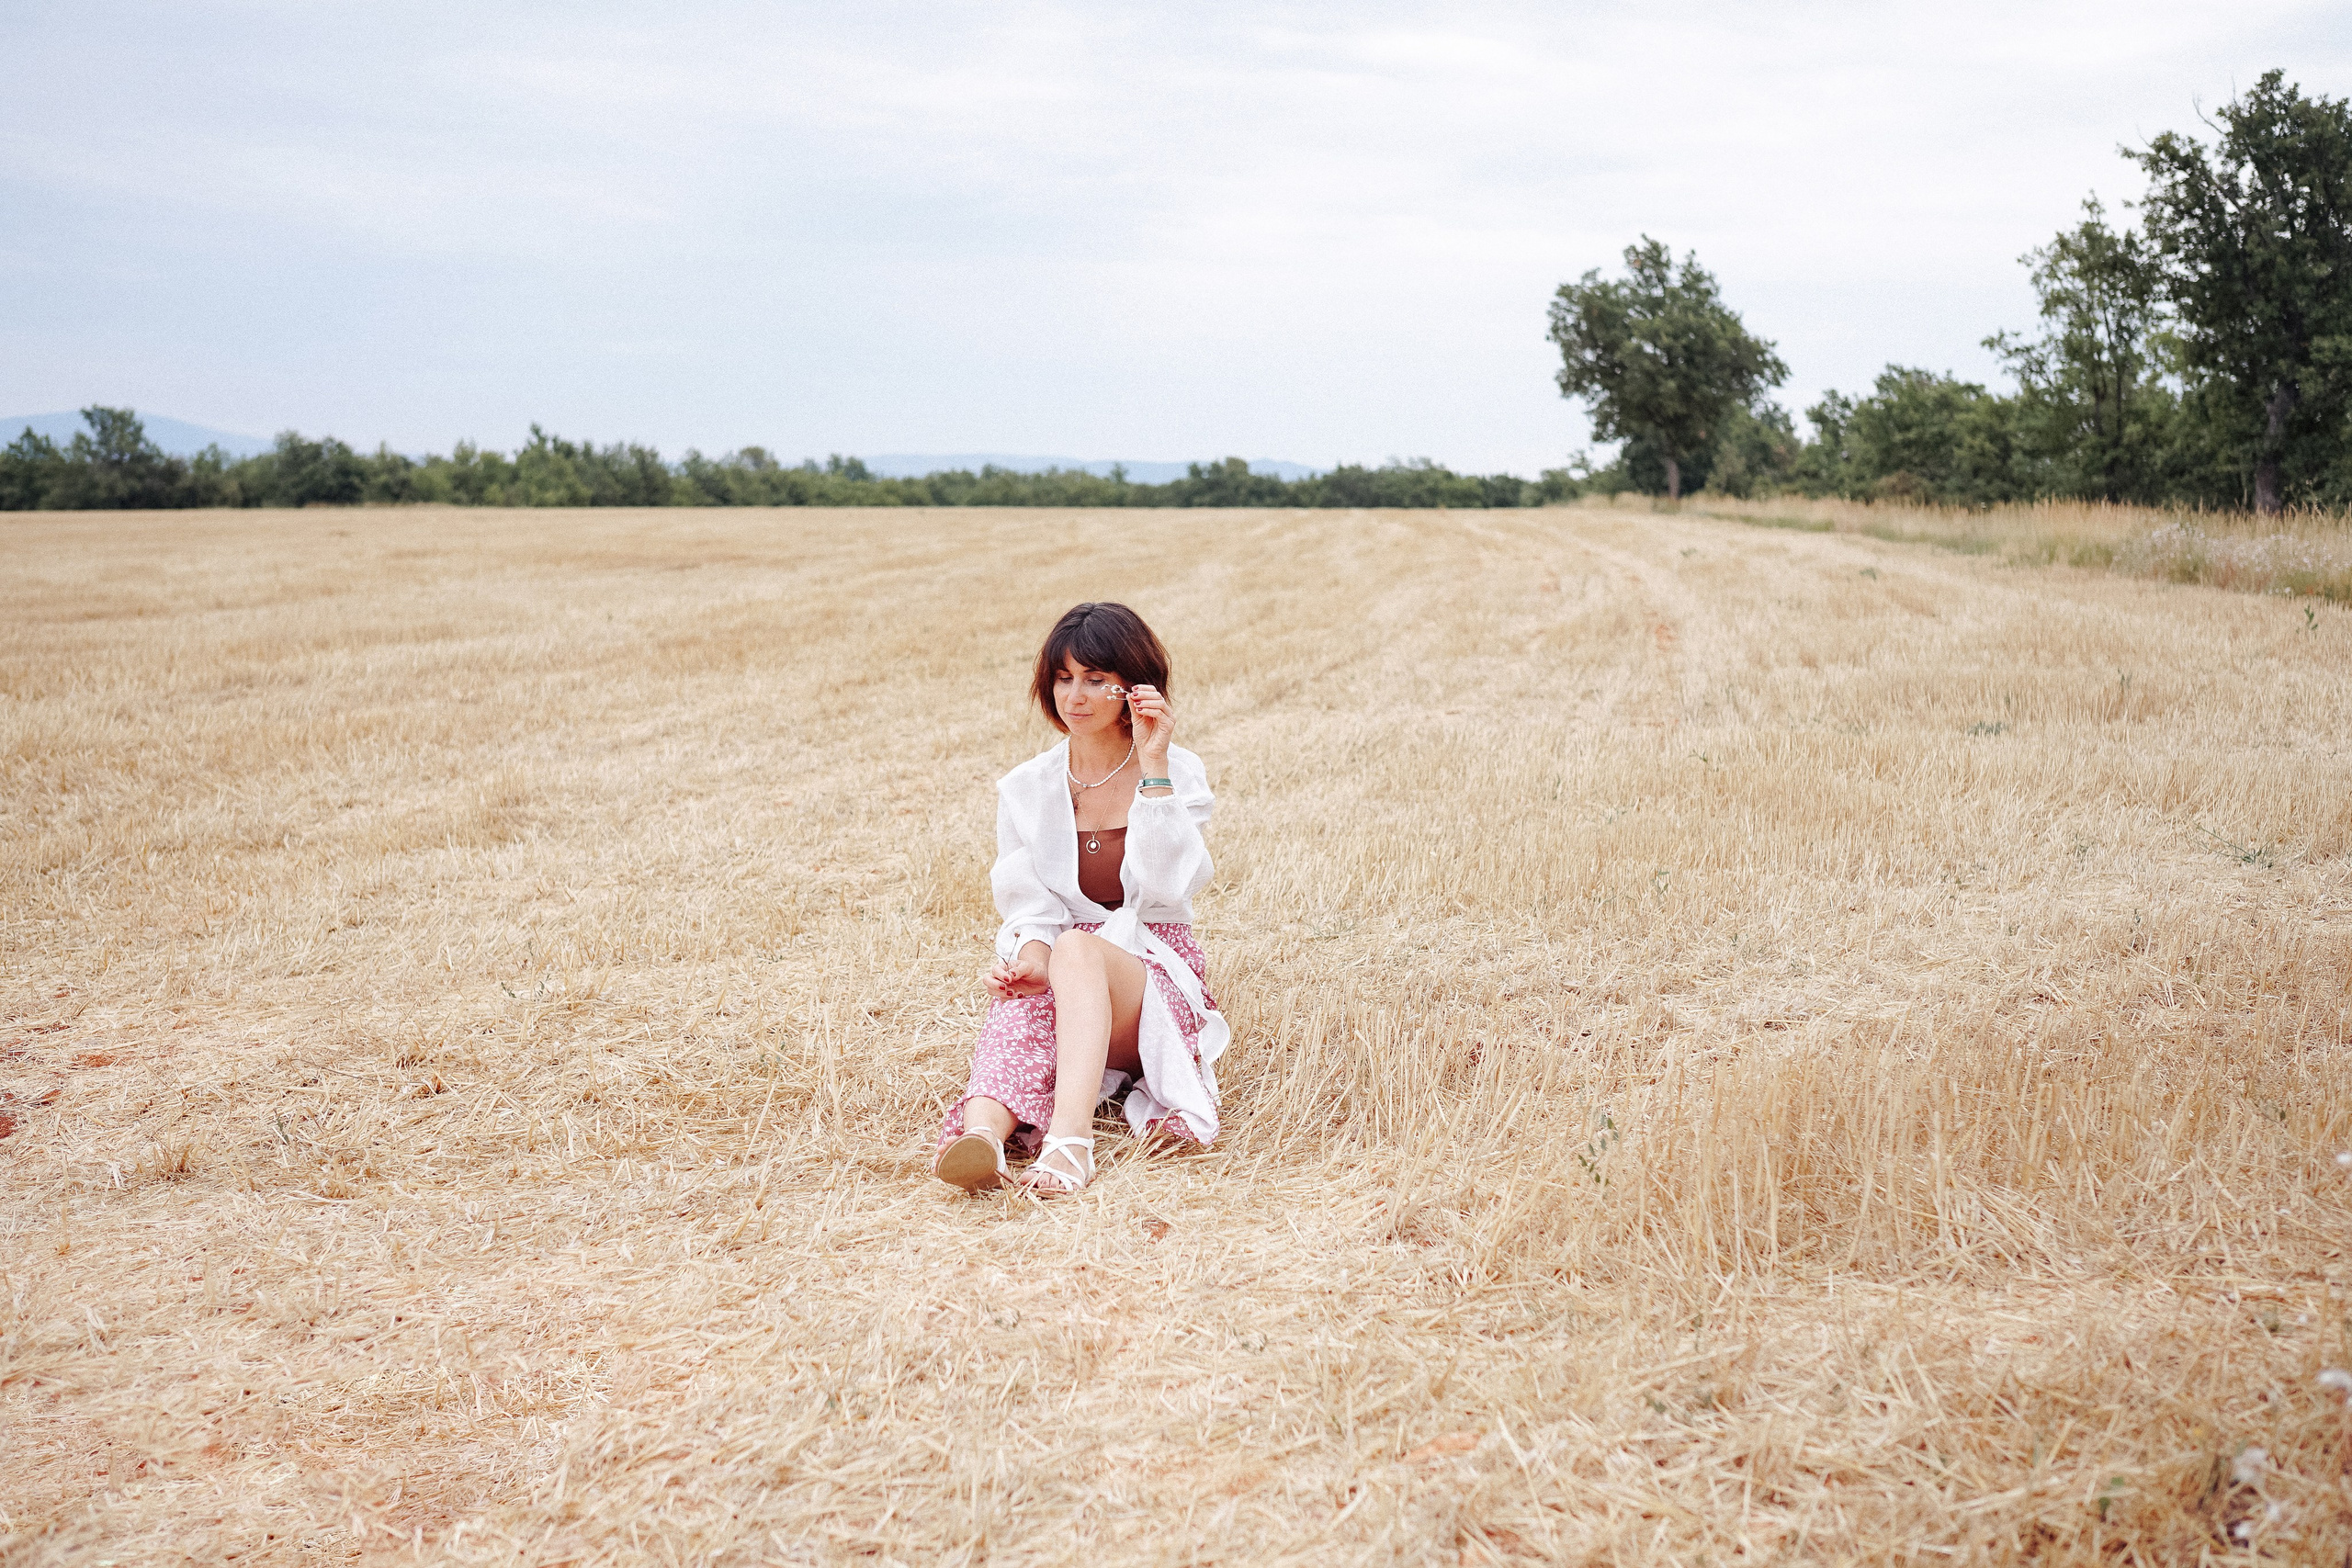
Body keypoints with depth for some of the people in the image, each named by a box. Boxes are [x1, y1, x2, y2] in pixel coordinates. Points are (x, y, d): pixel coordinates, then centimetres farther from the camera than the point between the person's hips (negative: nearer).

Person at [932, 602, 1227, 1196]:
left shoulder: (1179, 773, 3)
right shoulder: (1026, 788, 11)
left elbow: (1167, 884, -14)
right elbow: (1029, 903, 4)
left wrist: (1153, 766, -17)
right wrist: (1031, 955, -19)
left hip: (1159, 976, -2)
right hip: (1061, 977, 2)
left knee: (1078, 949, -37)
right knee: (1021, 1001, -35)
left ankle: (1069, 1140, -55)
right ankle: (981, 1136, -64)